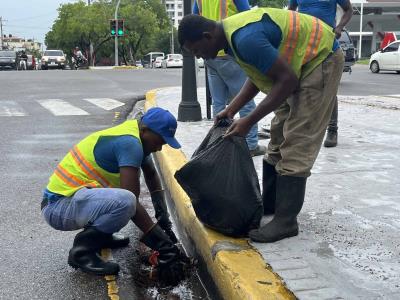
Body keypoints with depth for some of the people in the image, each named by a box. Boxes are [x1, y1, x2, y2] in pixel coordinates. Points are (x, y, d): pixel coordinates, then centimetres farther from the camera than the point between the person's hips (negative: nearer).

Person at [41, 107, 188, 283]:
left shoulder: (134, 135, 9)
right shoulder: (129, 143, -20)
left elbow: (151, 174, 21)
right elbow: (131, 202, -25)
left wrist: (163, 214, 9)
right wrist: (162, 243, -21)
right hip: (57, 206, -10)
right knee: (124, 201, -33)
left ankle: (100, 235, 17)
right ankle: (81, 250, -10)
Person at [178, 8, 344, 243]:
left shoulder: (245, 38, -30)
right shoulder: (231, 32, 1)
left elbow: (287, 79, -27)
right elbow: (259, 75, 11)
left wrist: (249, 122, -22)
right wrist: (232, 109, 3)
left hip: (321, 60, -10)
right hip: (300, 66, 10)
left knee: (296, 145, -12)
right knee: (279, 137, 12)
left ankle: (286, 221, -6)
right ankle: (270, 204, 23)